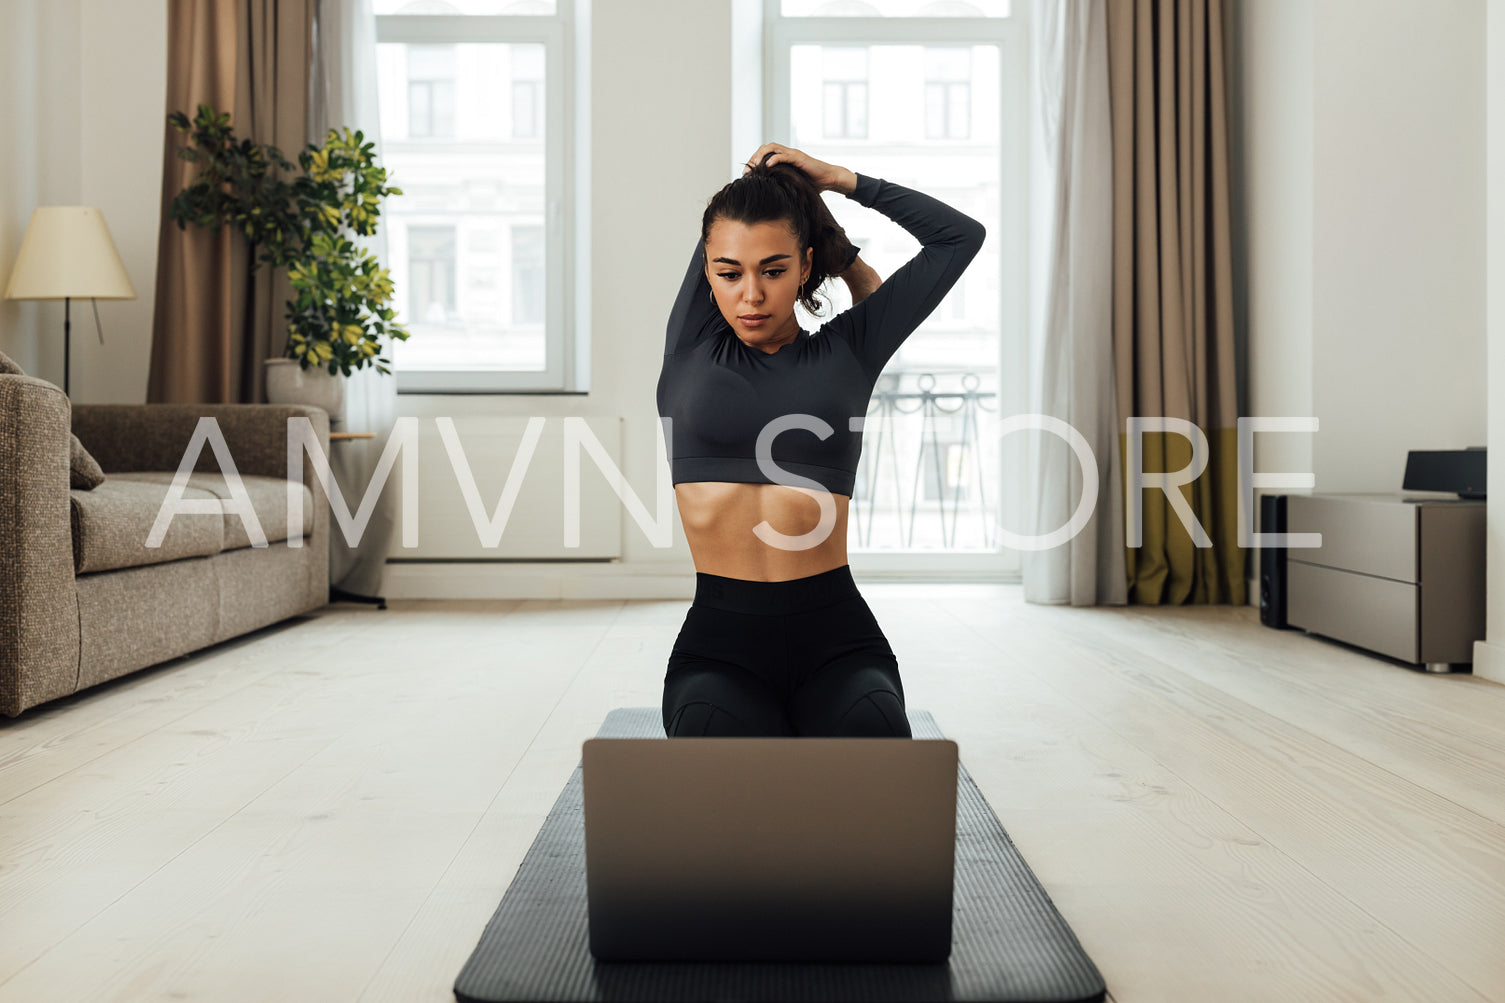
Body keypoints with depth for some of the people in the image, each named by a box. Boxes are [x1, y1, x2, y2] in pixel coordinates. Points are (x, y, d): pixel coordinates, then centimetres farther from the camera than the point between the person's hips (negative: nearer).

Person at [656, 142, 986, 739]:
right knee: (708, 730, -32)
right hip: (719, 643, 1)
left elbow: (961, 235, 9)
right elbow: (736, 211, 11)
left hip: (836, 641, 0)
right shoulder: (690, 349, 8)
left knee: (875, 732, -31)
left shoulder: (847, 351, 7)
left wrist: (840, 179, 14)